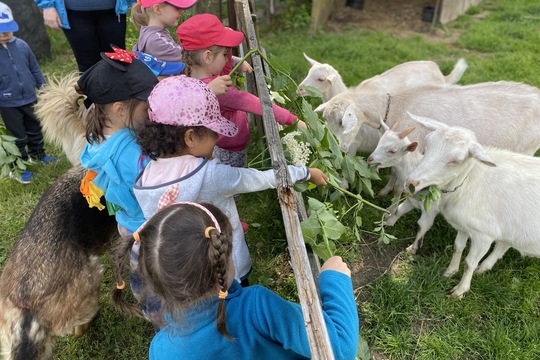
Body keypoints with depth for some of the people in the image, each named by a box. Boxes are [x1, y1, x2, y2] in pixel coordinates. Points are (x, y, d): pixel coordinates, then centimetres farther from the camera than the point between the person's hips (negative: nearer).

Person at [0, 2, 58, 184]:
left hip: (29, 98, 3)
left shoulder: (21, 45, -6)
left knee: (35, 129, 21)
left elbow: (35, 69, 6)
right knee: (18, 137, 8)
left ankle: (38, 155, 43)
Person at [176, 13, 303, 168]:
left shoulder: (194, 76, -8)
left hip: (218, 146, 8)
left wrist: (225, 47, -5)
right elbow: (257, 104, -33)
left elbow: (224, 70, 11)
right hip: (231, 153, -8)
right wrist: (292, 120, -29)